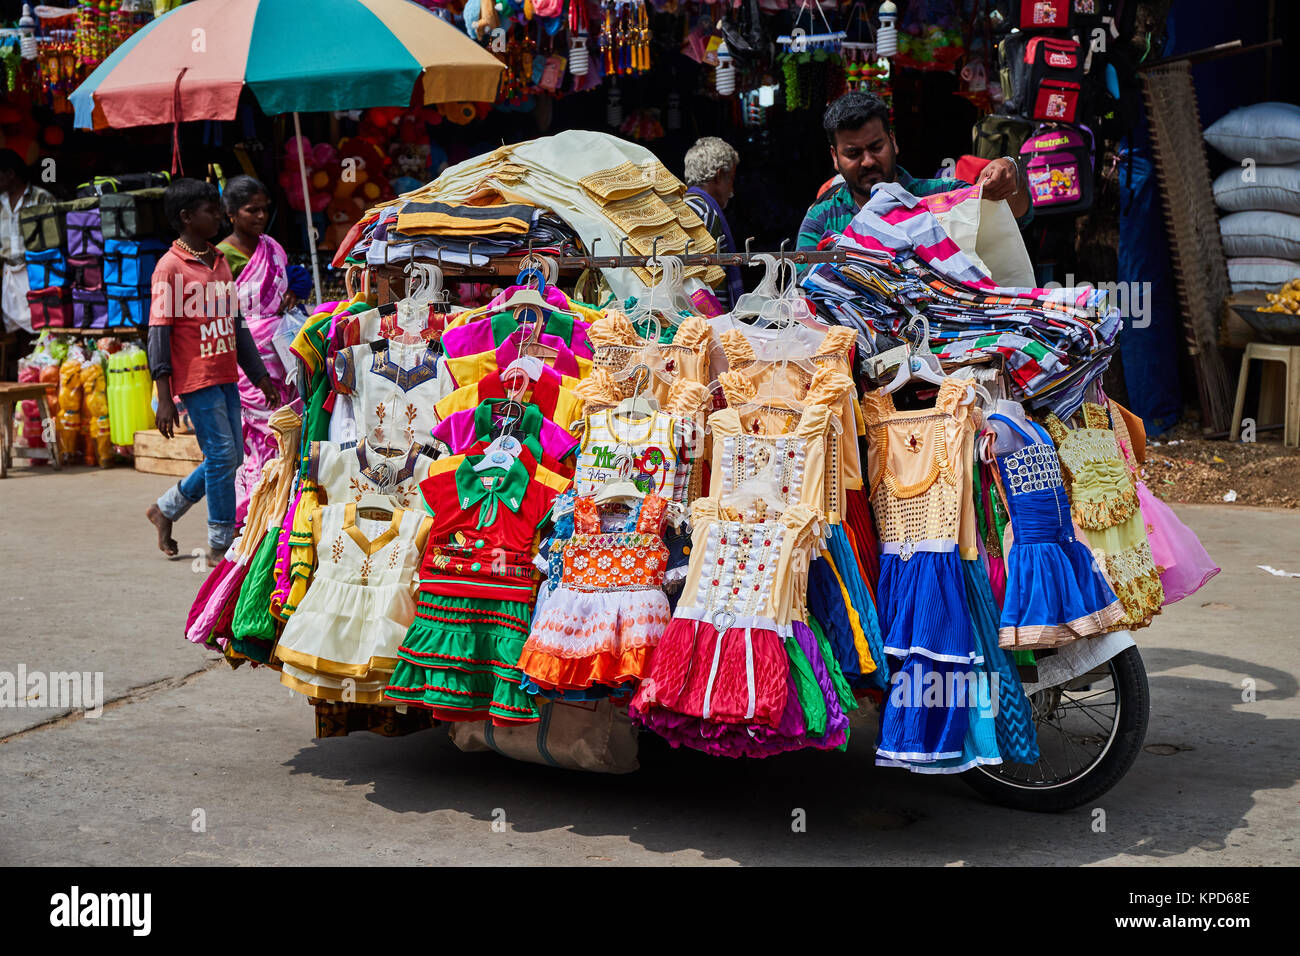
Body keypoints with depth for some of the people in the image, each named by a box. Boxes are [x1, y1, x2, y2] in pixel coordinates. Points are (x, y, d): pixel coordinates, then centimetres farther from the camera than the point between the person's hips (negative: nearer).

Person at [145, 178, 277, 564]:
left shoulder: (220, 261, 14)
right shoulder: (170, 267, -9)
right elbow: (159, 333, -11)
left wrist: (260, 376, 17)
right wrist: (165, 399, -16)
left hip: (226, 376, 8)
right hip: (196, 378, -8)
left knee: (229, 458, 10)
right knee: (223, 455, -7)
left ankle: (166, 509, 29)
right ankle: (220, 545, 4)